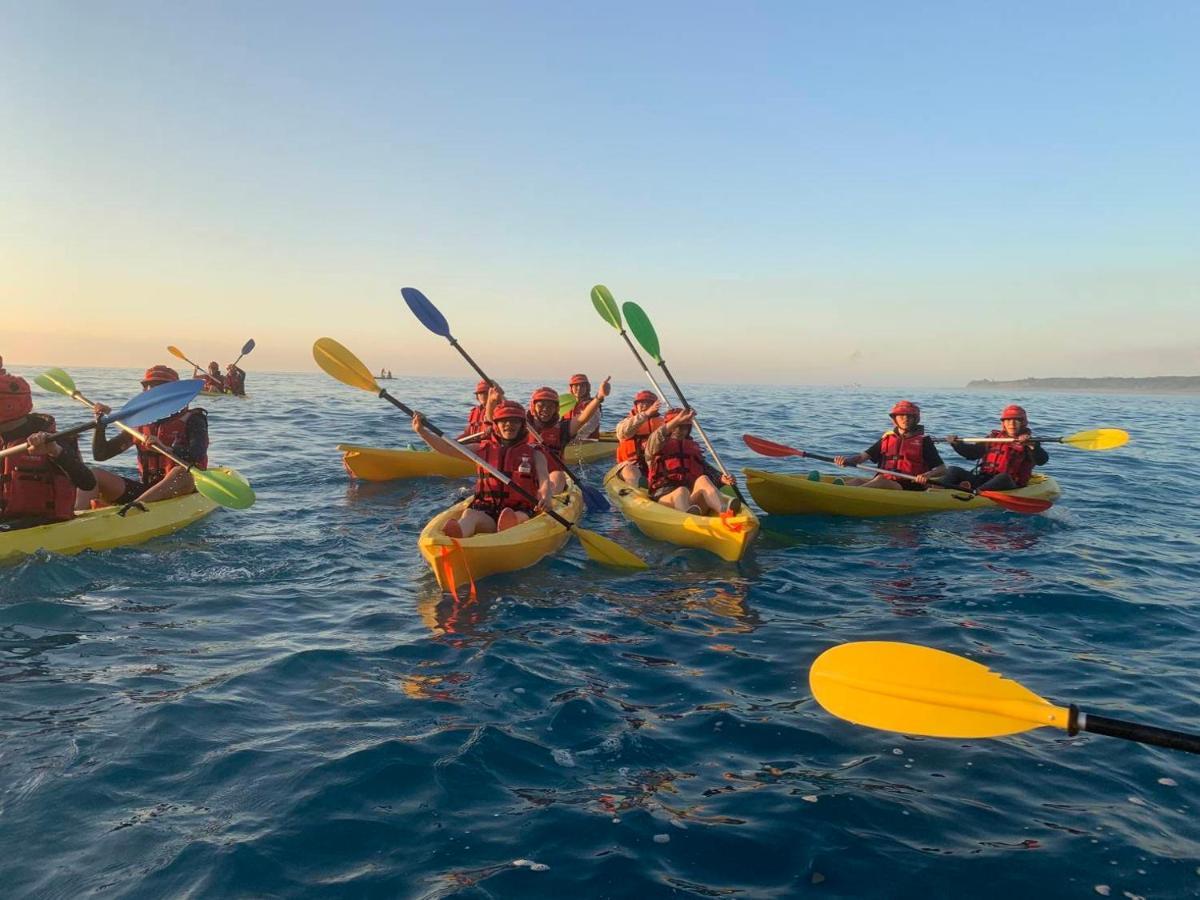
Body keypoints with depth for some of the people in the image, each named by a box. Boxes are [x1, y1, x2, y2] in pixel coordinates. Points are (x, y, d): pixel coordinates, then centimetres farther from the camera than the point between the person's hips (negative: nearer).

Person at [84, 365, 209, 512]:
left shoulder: (192, 419, -1)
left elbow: (197, 456, -22)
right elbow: (100, 455, 14)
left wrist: (165, 449, -39)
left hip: (180, 489, -5)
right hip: (144, 489, 5)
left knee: (181, 472, -37)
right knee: (94, 474, -11)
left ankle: (136, 505, -52)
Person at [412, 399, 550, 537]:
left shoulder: (533, 453, 13)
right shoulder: (483, 449, 18)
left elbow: (544, 479, -4)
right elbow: (448, 448, 10)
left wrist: (546, 497, -29)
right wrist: (421, 431, -3)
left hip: (520, 510, -1)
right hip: (486, 511, 2)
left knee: (520, 518, -38)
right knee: (469, 514, -34)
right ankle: (457, 533, -68)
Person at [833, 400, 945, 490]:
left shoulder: (924, 441, 8)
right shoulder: (887, 439, 19)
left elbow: (942, 469, 5)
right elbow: (863, 456, 12)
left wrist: (928, 475, -19)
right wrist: (846, 460, -10)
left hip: (910, 488, -4)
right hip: (883, 483, 4)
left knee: (880, 480, -34)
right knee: (858, 481, -25)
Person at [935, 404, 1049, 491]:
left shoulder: (1027, 444, 7)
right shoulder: (994, 438, 19)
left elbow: (1042, 460, -11)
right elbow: (972, 452, 22)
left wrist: (1032, 445, -29)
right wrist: (957, 444, 5)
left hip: (1010, 485, -4)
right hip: (983, 479, 5)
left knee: (1003, 477, -39)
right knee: (953, 470, -9)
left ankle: (974, 492, -56)